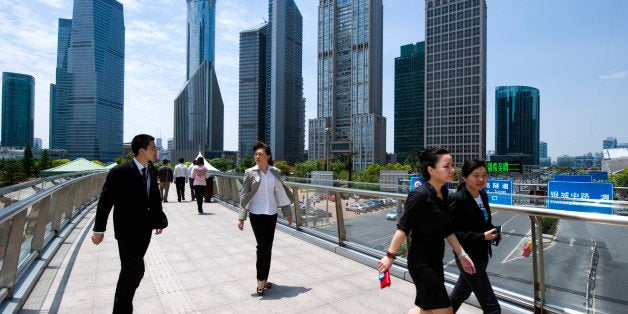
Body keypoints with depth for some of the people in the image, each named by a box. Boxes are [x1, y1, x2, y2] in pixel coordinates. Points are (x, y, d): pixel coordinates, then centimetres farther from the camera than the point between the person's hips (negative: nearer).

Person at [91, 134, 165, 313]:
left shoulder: (152, 170, 2)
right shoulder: (120, 172, -17)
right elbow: (105, 201, -13)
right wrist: (99, 230, -11)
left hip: (144, 230, 6)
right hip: (127, 231, -6)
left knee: (131, 270, 19)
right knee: (135, 271, -4)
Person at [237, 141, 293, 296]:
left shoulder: (275, 172, 3)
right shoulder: (250, 173, -5)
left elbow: (281, 192, 9)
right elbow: (244, 195, -3)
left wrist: (288, 212, 11)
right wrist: (241, 217, -7)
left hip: (272, 213, 3)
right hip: (257, 214, -3)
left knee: (268, 247, 9)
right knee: (263, 245, -7)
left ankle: (263, 279, 25)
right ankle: (261, 281, 9)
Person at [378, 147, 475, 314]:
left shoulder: (443, 193, 4)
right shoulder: (420, 195, -21)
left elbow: (447, 230, 13)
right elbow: (403, 228, -20)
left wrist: (462, 254, 14)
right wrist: (390, 256, -19)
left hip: (436, 260, 8)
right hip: (421, 262, -8)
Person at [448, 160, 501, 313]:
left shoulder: (483, 195, 3)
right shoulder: (457, 199, -22)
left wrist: (493, 231, -4)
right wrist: (482, 237, -25)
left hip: (482, 254, 8)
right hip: (468, 257, -8)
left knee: (460, 294, 24)